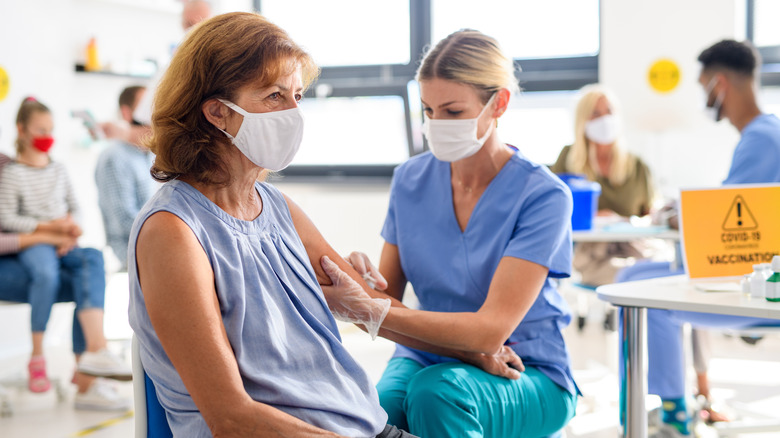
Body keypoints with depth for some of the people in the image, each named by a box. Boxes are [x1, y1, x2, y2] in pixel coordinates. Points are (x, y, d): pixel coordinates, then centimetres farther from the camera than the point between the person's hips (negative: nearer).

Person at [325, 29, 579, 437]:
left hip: (525, 377, -2)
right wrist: (368, 282, -21)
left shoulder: (542, 195, -15)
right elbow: (389, 296, 4)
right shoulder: (409, 180, 1)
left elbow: (491, 330, -22)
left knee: (436, 391, -35)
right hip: (426, 357, 3)